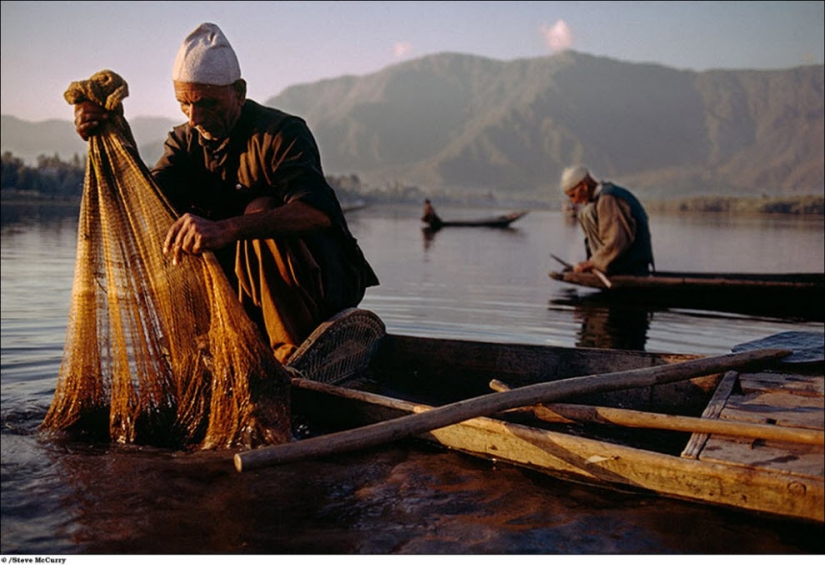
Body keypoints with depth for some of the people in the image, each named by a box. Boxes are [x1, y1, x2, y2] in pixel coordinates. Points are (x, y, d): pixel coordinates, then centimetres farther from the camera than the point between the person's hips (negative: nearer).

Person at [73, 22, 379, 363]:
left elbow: (319, 211, -38)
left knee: (262, 209, -29)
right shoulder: (185, 141, 3)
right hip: (250, 290, 7)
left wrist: (227, 229, -52)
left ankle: (296, 356, -25)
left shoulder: (281, 133, -18)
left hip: (323, 281, -6)